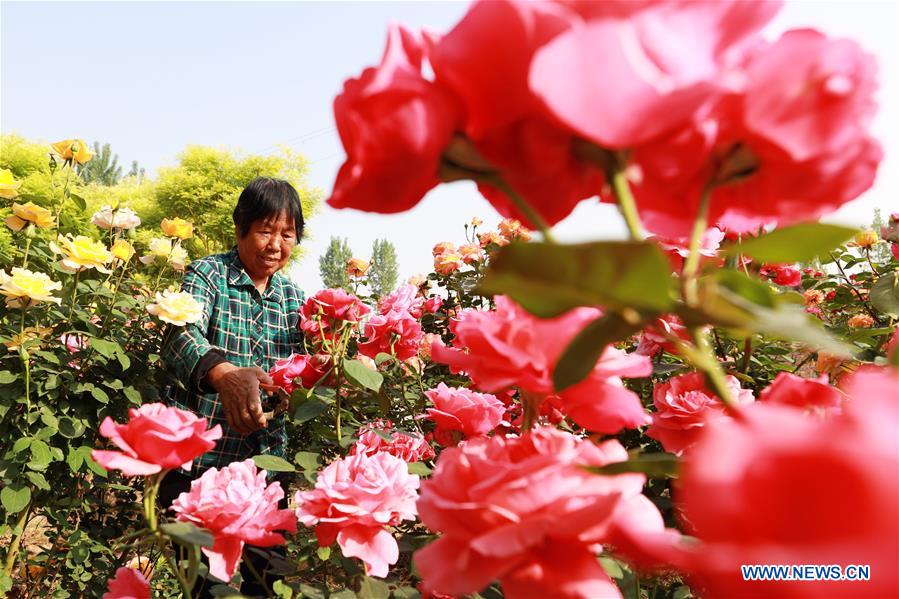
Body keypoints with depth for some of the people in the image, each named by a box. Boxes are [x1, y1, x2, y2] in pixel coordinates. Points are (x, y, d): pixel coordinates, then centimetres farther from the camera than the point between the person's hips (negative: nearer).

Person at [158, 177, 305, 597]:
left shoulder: (293, 297, 6)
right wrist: (224, 374, -48)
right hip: (198, 451, -4)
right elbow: (181, 339, -27)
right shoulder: (207, 275, -8)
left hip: (265, 455, 4)